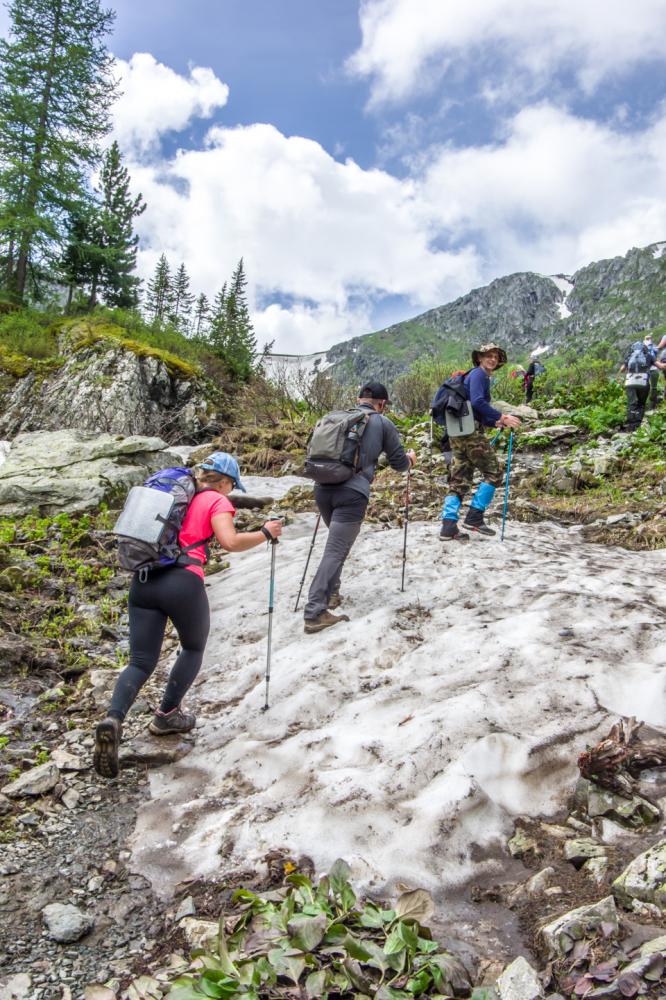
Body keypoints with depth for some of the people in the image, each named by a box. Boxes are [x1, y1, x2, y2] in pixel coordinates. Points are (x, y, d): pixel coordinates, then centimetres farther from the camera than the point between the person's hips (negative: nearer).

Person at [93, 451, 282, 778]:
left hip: (143, 580, 5)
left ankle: (113, 719, -16)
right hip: (182, 581, -5)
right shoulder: (217, 501, 5)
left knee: (141, 662, 8)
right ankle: (167, 715, 25)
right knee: (193, 648, 23)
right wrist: (265, 533, 2)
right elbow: (230, 542, -11)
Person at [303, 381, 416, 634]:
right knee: (335, 551, -6)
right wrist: (410, 459, 37)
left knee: (337, 544, 26)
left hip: (323, 488, 5)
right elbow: (398, 464, 15)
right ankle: (314, 614, -11)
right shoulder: (382, 423, 8)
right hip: (351, 493, -5)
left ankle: (330, 594, 28)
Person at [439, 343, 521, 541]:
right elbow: (477, 402, -21)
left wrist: (496, 423, 14)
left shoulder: (481, 377, 27)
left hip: (458, 432, 9)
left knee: (459, 479, 5)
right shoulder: (478, 374, -4)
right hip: (470, 431, -9)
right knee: (493, 472, -1)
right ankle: (474, 517, -3)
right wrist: (502, 417, -21)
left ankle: (448, 525, -1)